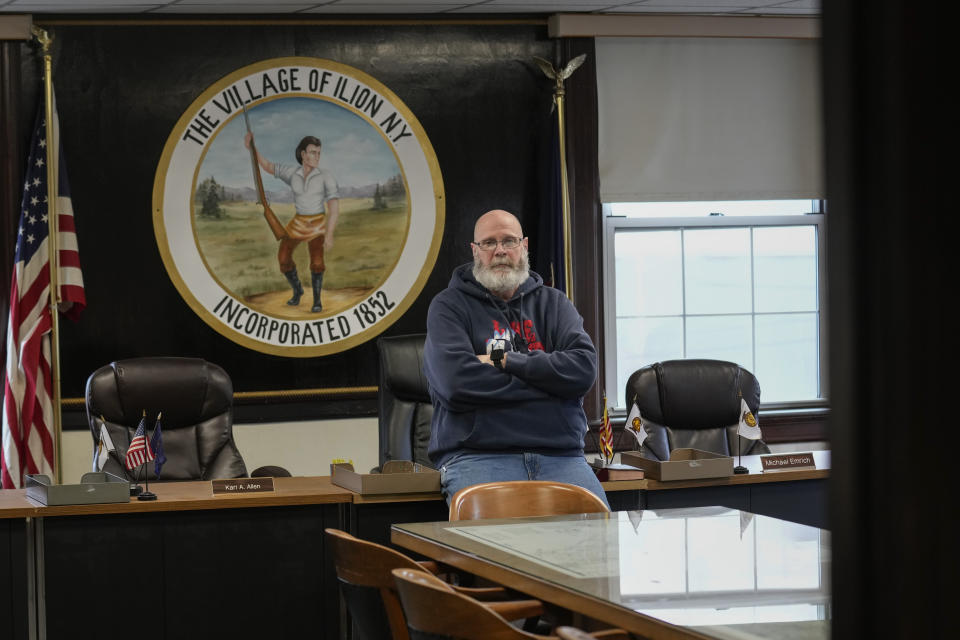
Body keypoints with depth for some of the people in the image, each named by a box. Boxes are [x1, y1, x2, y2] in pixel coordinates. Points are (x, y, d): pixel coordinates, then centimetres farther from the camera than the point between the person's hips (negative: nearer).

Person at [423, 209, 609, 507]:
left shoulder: (553, 303, 20)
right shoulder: (449, 306, 9)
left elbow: (584, 367, 2)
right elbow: (457, 382, -8)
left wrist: (506, 361, -3)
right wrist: (546, 382, -2)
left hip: (560, 457, 3)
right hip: (479, 457, -3)